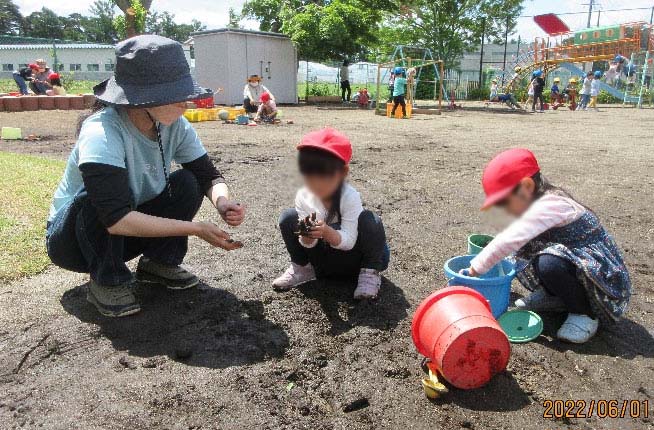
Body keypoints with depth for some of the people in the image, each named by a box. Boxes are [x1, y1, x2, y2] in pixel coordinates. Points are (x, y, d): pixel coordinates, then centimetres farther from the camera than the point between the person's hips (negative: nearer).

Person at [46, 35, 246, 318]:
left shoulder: (174, 125, -16)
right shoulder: (102, 133, -34)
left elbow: (208, 175, -8)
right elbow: (116, 218, -41)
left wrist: (222, 202, -32)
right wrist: (195, 228, -38)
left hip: (131, 227, 5)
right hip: (70, 235, -5)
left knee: (187, 183, -15)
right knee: (98, 197, -36)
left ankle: (158, 263, 2)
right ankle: (107, 281, -11)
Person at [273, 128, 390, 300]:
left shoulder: (350, 197, -26)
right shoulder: (303, 196, -15)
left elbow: (348, 241, -27)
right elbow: (309, 244, -12)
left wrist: (327, 232, -46)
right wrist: (307, 237, -37)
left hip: (351, 253, -3)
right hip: (322, 255, 4)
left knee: (368, 220, -33)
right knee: (288, 218, -13)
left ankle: (370, 273, -10)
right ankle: (302, 267, 8)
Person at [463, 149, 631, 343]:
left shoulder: (548, 205, -26)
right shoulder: (540, 203, 4)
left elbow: (509, 240, -34)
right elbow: (517, 242, 9)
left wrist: (476, 267, -25)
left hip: (606, 279, -9)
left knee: (548, 263, -33)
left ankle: (584, 314, -9)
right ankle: (554, 296, 16)